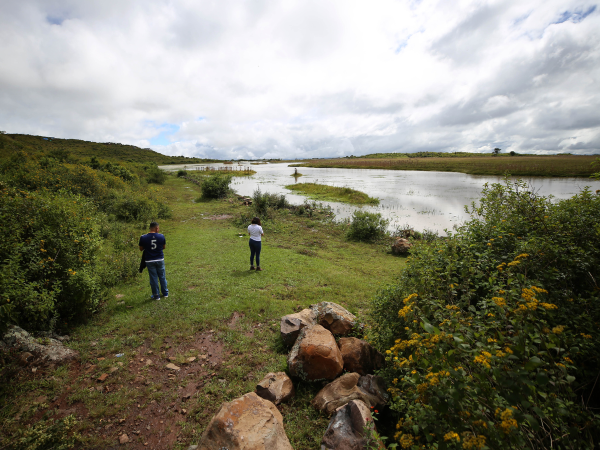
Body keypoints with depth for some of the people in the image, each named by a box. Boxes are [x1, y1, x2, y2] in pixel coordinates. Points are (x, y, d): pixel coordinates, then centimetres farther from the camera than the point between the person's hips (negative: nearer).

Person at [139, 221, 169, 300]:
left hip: (149, 261, -1)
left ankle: (156, 295, 21)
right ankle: (165, 293, 28)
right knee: (162, 277, 16)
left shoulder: (143, 237, -12)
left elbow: (141, 249, 1)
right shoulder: (161, 236, -10)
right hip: (160, 259, 1)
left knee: (153, 278, 10)